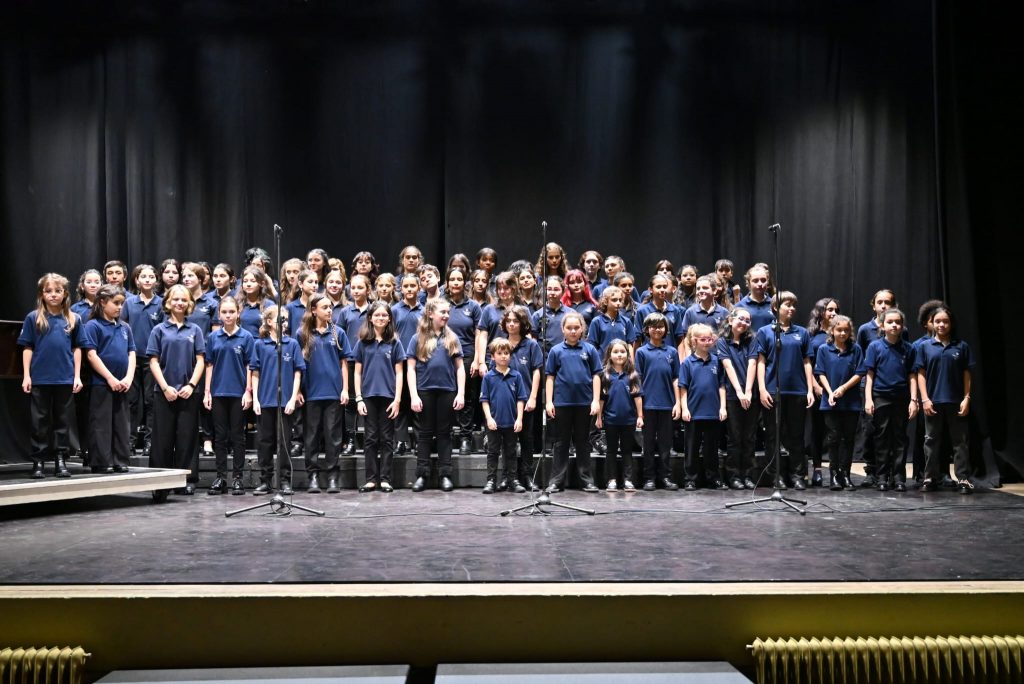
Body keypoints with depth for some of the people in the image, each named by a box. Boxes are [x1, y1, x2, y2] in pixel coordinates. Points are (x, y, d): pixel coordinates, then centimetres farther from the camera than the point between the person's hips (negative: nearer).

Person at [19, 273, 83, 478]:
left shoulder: (74, 319, 4)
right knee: (40, 421, 6)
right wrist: (26, 375, -3)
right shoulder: (33, 318, 0)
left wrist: (77, 376, 3)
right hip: (40, 378, -1)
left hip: (65, 379, 1)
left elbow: (77, 349, 7)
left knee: (63, 421, 7)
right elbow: (27, 348, 2)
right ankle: (38, 461, 12)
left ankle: (61, 460, 14)